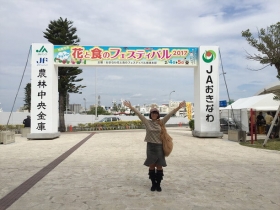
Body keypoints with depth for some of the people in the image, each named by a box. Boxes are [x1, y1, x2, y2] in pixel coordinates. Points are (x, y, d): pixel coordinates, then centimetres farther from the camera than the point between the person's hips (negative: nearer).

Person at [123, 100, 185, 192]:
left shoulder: (161, 122, 0)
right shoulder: (147, 122, -1)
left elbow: (170, 114, -7)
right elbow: (138, 114, -5)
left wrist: (178, 107, -16)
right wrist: (130, 107, -11)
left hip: (159, 146, 0)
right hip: (150, 146, 0)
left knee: (159, 166, 6)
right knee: (151, 166, 8)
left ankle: (158, 184, 20)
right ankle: (153, 184, 22)